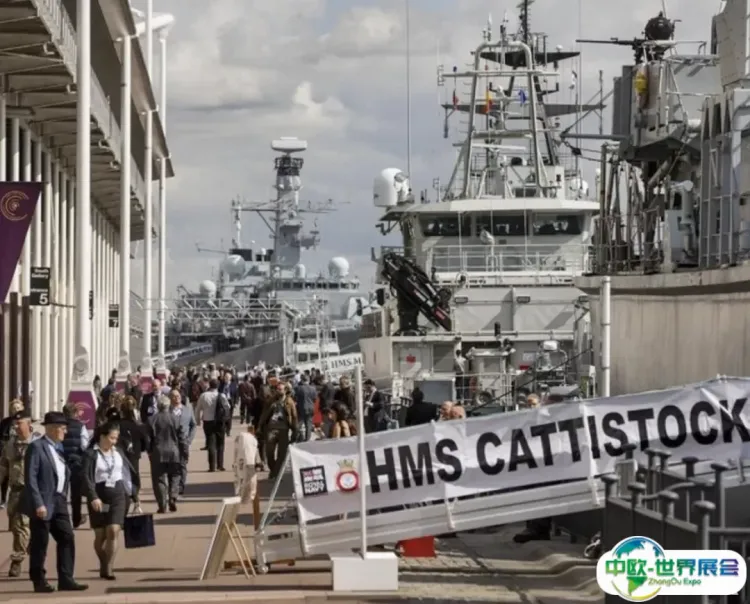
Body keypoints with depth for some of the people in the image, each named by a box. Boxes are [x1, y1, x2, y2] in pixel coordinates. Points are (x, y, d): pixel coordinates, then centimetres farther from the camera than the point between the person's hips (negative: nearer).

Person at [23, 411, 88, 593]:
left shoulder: (58, 448, 15)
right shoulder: (36, 447, -10)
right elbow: (30, 478, -16)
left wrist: (64, 497, 12)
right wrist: (38, 504, -21)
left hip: (59, 503, 8)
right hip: (43, 504, -8)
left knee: (67, 539, 2)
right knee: (40, 544, 0)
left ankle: (66, 579, 5)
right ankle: (39, 581, 9)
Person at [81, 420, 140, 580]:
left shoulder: (118, 453, 9)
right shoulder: (91, 454, -6)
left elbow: (130, 473, 16)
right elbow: (87, 478, -14)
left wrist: (134, 495, 16)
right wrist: (93, 497, -25)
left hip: (118, 496, 2)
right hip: (99, 497, -2)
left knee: (113, 531, -12)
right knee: (100, 535, 6)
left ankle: (108, 568, -13)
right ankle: (103, 565, 26)